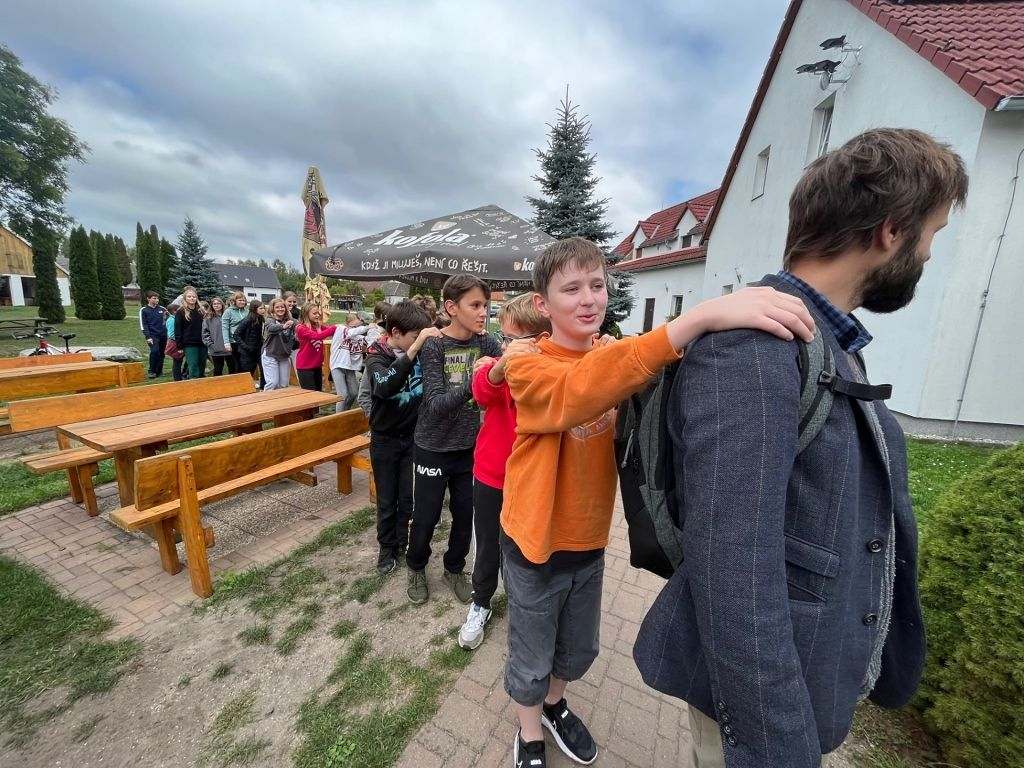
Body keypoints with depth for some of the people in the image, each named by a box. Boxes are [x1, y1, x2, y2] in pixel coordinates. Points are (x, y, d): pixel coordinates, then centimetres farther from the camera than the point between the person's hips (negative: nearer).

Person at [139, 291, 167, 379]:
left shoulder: (162, 309, 10)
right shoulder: (143, 310, 1)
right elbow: (143, 325, -3)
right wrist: (147, 337, -12)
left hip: (163, 335, 4)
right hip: (152, 335, -4)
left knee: (161, 353, 6)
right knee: (154, 351, -19)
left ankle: (159, 371, 16)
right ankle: (151, 371, -7)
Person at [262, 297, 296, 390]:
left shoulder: (290, 321, 4)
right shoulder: (269, 320, -9)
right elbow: (272, 328, -33)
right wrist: (283, 326, -53)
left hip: (285, 356, 4)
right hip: (270, 355, -4)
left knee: (284, 384, 9)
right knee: (273, 382, -8)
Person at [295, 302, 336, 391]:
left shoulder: (318, 326, 7)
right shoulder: (301, 328, -14)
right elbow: (317, 336, -28)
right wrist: (334, 328, -32)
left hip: (317, 366, 7)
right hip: (305, 367, -7)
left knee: (319, 393, 13)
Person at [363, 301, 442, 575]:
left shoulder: (422, 353, -7)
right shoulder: (376, 356, -17)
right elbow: (385, 387, -38)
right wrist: (413, 349, -47)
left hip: (413, 436, 2)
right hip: (385, 439, -2)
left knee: (409, 498, 14)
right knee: (387, 500, 13)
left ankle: (402, 544, 36)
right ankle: (386, 548, 34)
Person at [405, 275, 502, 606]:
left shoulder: (487, 344, -5)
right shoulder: (433, 347, -15)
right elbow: (436, 404, -24)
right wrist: (474, 382, -40)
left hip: (470, 446, 3)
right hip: (434, 447, -3)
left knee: (465, 514, 15)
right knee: (426, 516, 12)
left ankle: (454, 569, 42)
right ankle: (416, 567, 42)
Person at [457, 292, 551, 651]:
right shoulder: (498, 367, -9)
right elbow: (483, 392, -31)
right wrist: (500, 366, -53)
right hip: (490, 476, 1)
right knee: (488, 545, 17)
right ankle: (480, 604, 43)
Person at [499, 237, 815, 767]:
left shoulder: (616, 360, -2)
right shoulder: (526, 366, -23)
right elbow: (578, 392, -43)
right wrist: (702, 317, -51)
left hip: (590, 539, 5)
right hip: (536, 542, -5)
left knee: (579, 650, 28)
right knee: (532, 661, 20)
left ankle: (554, 705, 59)